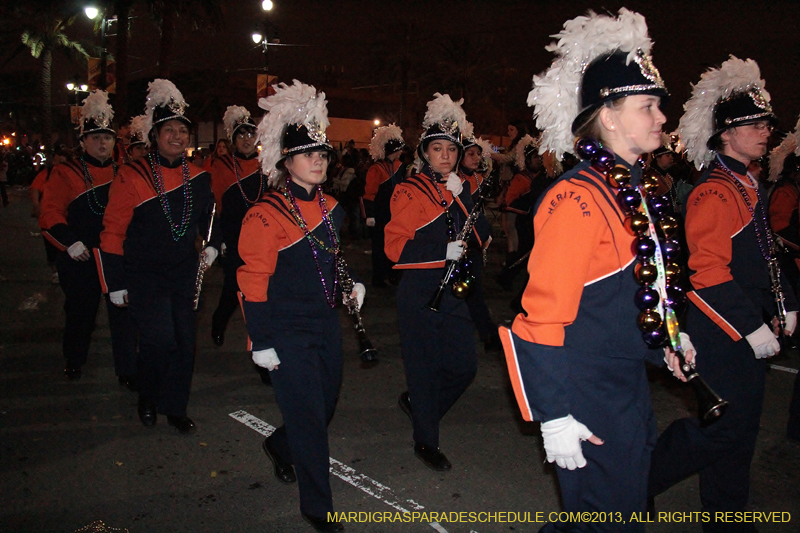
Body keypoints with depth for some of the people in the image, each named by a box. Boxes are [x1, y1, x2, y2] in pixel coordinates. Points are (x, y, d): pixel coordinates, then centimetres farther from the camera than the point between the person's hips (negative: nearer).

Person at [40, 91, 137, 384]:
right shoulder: (65, 175, 0)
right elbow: (50, 216, -7)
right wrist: (70, 242, -19)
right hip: (81, 260, -1)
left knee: (123, 314, 2)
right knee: (80, 313, 13)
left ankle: (127, 370, 12)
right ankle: (73, 362, 36)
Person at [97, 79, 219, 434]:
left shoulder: (198, 176, 3)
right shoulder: (132, 176, -9)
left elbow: (209, 216, 21)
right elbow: (112, 232, -6)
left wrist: (212, 246, 2)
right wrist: (115, 284, -6)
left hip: (184, 272, 4)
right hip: (144, 274, -4)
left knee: (184, 341, 5)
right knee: (160, 339, -14)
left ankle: (175, 408, 24)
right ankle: (147, 401, 15)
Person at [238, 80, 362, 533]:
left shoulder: (332, 207, 7)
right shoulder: (267, 215, -15)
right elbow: (254, 282, -14)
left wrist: (349, 286, 6)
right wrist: (261, 342, -14)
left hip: (327, 324, 7)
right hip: (288, 333, -7)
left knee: (327, 404, 18)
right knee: (309, 417, -1)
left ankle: (281, 447, 49)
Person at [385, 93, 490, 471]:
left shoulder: (461, 190, 12)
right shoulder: (410, 192, -6)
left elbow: (482, 238, 1)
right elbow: (395, 247, -13)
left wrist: (462, 197, -10)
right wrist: (443, 251, -21)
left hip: (455, 293, 6)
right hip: (420, 295, -6)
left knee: (464, 368, 8)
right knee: (424, 367, 3)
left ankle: (416, 403, 34)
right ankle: (425, 442, 21)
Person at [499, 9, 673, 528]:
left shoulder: (636, 186, 7)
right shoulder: (579, 198, -23)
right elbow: (543, 317, -25)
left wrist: (667, 336, 20)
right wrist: (555, 415, -23)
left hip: (629, 383, 9)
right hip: (588, 397, -9)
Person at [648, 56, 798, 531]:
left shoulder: (748, 187, 15)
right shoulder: (715, 192, -17)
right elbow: (707, 271, -24)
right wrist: (752, 327, -22)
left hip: (747, 331, 10)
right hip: (723, 334, -10)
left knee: (738, 428, 16)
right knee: (720, 428, -5)